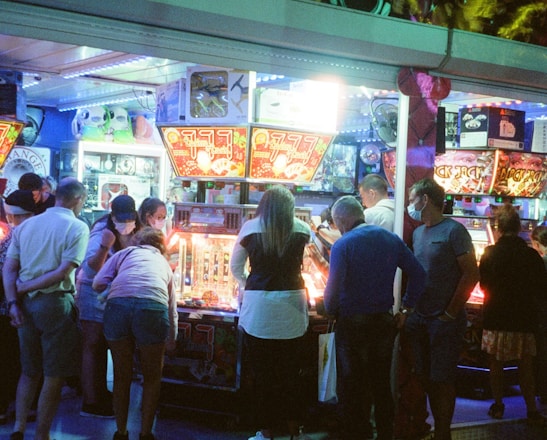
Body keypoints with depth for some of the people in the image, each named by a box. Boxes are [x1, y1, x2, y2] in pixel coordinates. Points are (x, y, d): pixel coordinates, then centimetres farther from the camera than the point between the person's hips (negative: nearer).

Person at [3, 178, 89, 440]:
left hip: (27, 305, 5)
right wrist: (25, 288, -8)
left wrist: (13, 302, -3)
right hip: (55, 304, -5)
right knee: (54, 376, 5)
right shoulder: (77, 228, -6)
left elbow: (9, 268, 3)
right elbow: (63, 272, -15)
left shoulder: (26, 225, 10)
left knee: (29, 372, 18)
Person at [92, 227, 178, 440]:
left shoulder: (124, 253, 28)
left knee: (122, 376, 18)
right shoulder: (164, 263, 33)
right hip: (152, 308, 0)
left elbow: (98, 283, 16)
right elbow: (172, 309, 39)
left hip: (117, 305, 0)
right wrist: (172, 341, 53)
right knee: (152, 378, 19)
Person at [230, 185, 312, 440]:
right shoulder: (301, 229, 2)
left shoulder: (251, 228, 0)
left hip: (259, 309, -1)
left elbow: (235, 268, 8)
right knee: (291, 374, 13)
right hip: (292, 309, 2)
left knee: (263, 375, 8)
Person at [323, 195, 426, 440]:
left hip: (353, 324, -5)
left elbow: (334, 288, -20)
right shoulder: (391, 239, 2)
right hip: (385, 321, 5)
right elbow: (418, 275, 2)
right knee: (382, 386, 17)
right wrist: (406, 308, 9)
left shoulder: (343, 245, -13)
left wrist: (331, 312, -2)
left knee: (351, 391, 7)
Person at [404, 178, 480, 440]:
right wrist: (410, 308, 5)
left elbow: (471, 275, -13)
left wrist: (450, 314, -12)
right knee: (425, 377, 11)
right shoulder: (418, 233, 11)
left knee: (442, 379, 0)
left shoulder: (453, 231, -10)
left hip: (445, 320, -7)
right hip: (419, 319, 7)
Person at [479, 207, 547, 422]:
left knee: (496, 364, 13)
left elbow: (484, 286, 4)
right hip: (524, 321, 0)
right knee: (526, 366, 10)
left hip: (495, 319, 0)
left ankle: (498, 405, 19)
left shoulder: (490, 254, -8)